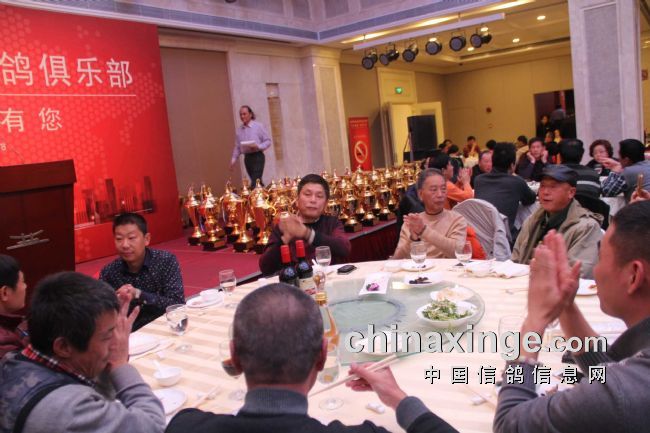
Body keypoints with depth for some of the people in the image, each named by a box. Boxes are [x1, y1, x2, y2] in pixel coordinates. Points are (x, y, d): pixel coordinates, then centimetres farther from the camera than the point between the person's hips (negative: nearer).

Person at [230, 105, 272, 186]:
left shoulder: (259, 126, -4)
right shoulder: (239, 130, 9)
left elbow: (268, 141, -3)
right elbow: (237, 147, 14)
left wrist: (258, 146, -19)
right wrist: (233, 160, 8)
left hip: (257, 156, -5)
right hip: (247, 157, 5)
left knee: (255, 181, -12)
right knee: (257, 181, 12)